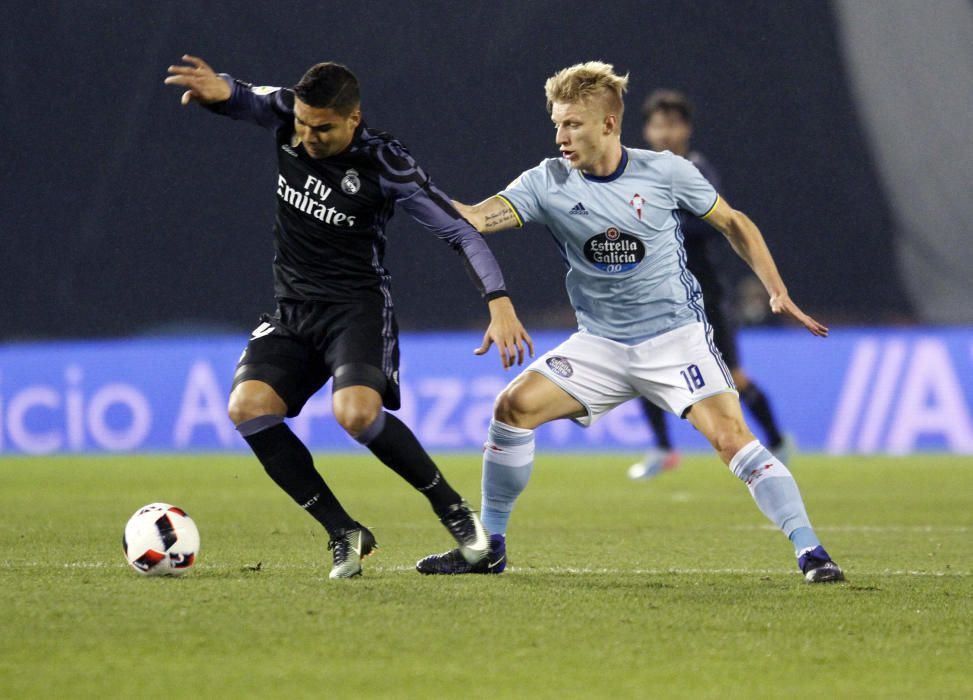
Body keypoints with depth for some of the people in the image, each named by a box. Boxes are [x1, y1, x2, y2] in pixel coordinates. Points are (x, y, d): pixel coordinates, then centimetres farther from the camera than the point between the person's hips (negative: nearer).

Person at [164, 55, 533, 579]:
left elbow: (462, 232, -15)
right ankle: (344, 534, -10)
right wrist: (218, 89, -26)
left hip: (357, 307, -5)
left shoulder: (383, 165, -16)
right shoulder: (287, 118, -4)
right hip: (292, 312, 5)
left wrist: (499, 303, -28)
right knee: (247, 406, -20)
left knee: (356, 413, -32)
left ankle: (452, 508, -9)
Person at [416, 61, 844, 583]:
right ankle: (490, 547, 4)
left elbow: (733, 224, 4)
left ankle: (810, 552, -18)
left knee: (730, 433, -21)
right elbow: (476, 218, -16)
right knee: (515, 406, -10)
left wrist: (778, 292, -3)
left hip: (676, 336, -3)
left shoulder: (664, 173, -9)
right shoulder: (548, 183, -6)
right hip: (599, 345, 3)